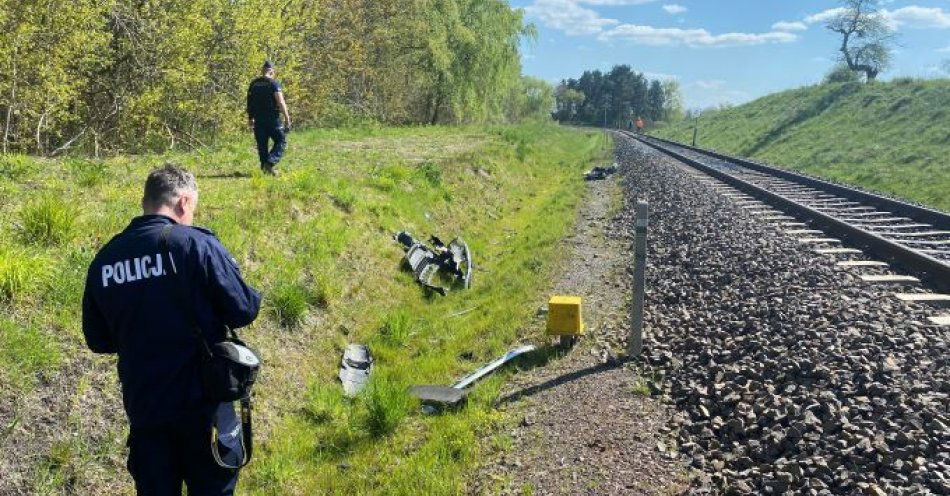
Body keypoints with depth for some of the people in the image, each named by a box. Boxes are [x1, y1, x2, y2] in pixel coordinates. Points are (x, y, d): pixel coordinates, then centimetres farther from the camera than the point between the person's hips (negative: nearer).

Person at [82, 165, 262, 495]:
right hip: (203, 399, -3)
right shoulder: (197, 244, -15)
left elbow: (98, 340, 8)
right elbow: (243, 310, -13)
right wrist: (253, 298, 8)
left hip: (142, 404, 4)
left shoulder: (103, 259, -1)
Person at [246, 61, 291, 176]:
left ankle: (265, 167, 13)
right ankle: (270, 162, -13)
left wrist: (250, 119, 22)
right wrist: (287, 118, -11)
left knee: (262, 145, 11)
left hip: (258, 119, 5)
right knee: (281, 141, 4)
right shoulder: (274, 83, -7)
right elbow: (280, 102, -14)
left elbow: (249, 103, 13)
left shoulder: (253, 84, 9)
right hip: (272, 119, -5)